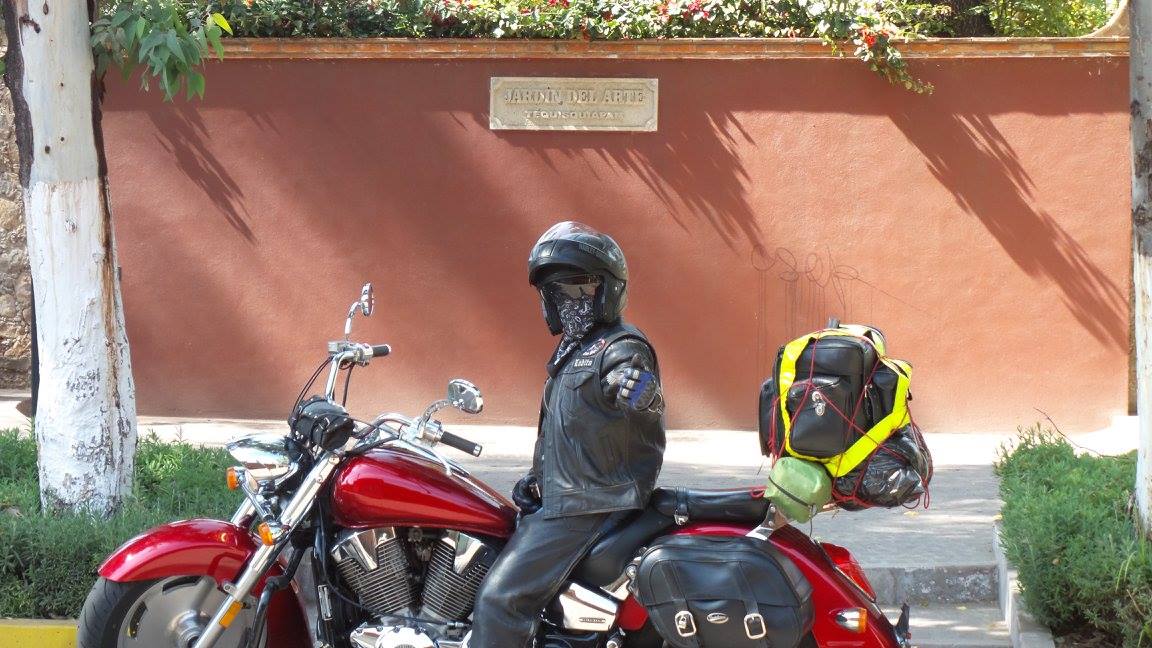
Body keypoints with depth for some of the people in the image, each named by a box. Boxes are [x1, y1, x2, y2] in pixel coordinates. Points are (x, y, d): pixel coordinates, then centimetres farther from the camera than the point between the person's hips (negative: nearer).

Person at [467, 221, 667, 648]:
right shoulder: (572, 349, 19)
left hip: (586, 507, -11)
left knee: (501, 597, -20)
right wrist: (535, 478, 17)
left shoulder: (621, 349, -13)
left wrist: (639, 391, -54)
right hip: (559, 498, 11)